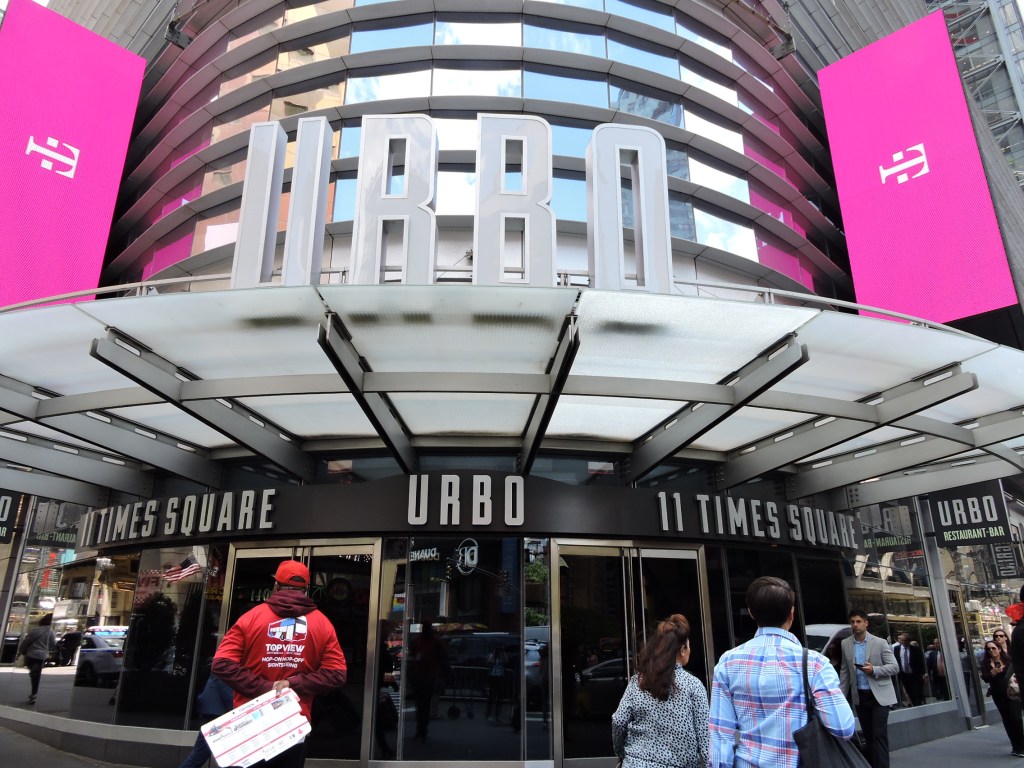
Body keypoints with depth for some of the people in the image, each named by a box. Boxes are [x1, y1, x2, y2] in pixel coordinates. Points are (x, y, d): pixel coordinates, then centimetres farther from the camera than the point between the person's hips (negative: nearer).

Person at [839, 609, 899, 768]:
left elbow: (895, 667, -7)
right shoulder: (845, 644, 3)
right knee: (868, 735, 12)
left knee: (879, 735, -7)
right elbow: (844, 672, 8)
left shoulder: (880, 642, -7)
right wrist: (841, 696, 6)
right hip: (860, 696, 4)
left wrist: (874, 670, -22)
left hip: (879, 695, -4)